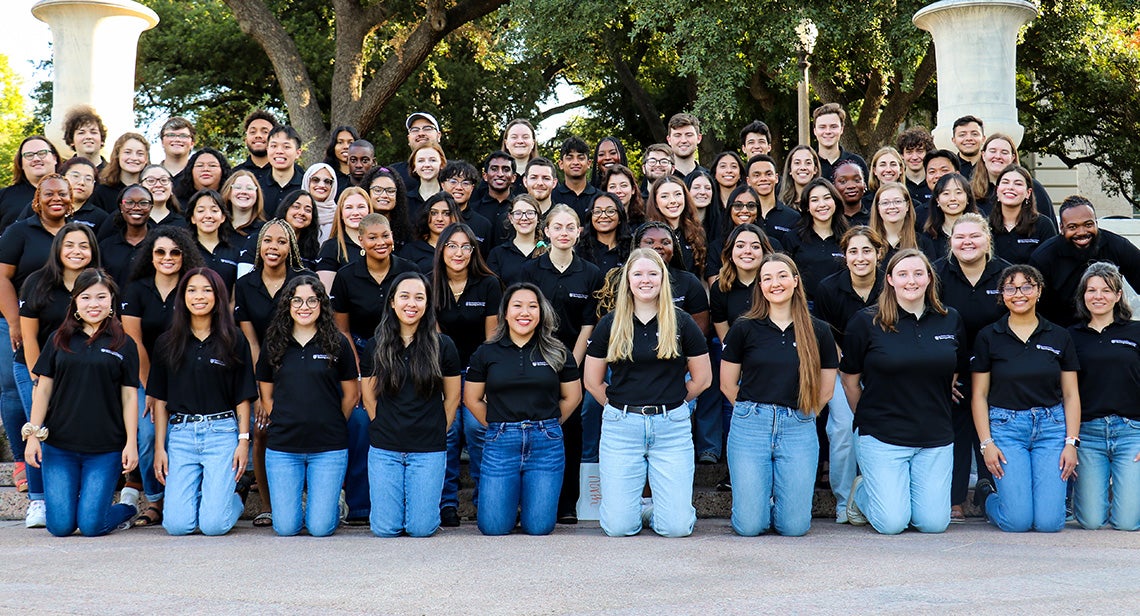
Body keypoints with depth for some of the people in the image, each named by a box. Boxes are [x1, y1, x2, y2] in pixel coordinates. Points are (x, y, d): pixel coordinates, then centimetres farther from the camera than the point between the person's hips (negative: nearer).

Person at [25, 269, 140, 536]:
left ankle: (128, 507, 23)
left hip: (106, 449, -2)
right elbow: (43, 389, 7)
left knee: (91, 525, -7)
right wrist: (33, 434, 0)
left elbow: (129, 396, 3)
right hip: (58, 446, 2)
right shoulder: (59, 340, 7)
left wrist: (131, 443, -3)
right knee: (60, 526, -2)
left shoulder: (123, 345, 3)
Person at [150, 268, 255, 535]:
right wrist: (159, 446, 3)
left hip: (222, 433, -2)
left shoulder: (234, 340, 4)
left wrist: (244, 440, -4)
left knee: (213, 524, -9)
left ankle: (233, 501, 25)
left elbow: (242, 397, 5)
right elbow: (160, 399, 9)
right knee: (177, 524, -6)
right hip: (180, 433, 2)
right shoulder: (167, 342, 8)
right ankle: (197, 495, 27)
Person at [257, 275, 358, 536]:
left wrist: (330, 425, 8)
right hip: (282, 447, 2)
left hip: (328, 448, -1)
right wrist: (283, 424, 3)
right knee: (286, 527, 1)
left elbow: (351, 394, 7)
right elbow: (266, 395, 12)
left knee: (320, 527, -3)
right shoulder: (273, 344, 4)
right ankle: (300, 494, 32)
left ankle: (332, 497, 29)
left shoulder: (337, 343, -1)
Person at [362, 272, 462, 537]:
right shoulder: (376, 346, 3)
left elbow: (452, 398, 6)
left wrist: (435, 433, 4)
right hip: (384, 449, 1)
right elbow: (369, 398, 11)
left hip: (428, 450, -1)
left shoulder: (443, 346, 0)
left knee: (421, 528, -4)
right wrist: (387, 429, 6)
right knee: (385, 529, -1)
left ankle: (425, 497, 29)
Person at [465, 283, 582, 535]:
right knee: (494, 527, -3)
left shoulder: (557, 353, 5)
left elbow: (572, 397, 13)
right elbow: (472, 399, 10)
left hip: (546, 444, 0)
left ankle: (526, 499, 32)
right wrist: (498, 427, 7)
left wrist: (546, 424, 9)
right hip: (501, 443, 0)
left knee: (539, 527, -2)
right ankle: (513, 500, 30)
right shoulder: (486, 353, 4)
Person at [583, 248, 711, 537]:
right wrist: (621, 407, 8)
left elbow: (703, 378, 9)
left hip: (672, 426, 0)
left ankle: (653, 511, 26)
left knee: (676, 527, -6)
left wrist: (671, 403, 11)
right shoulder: (611, 324, 5)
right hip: (621, 426, 0)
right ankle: (635, 509, 27)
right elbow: (591, 381, 10)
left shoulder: (681, 323, 4)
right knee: (619, 527, -5)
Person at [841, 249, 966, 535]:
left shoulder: (950, 320, 5)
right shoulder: (866, 322, -5)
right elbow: (849, 379, 3)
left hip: (936, 438, 4)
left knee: (934, 522, 0)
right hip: (882, 437, -3)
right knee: (892, 523, -7)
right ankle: (860, 493, 24)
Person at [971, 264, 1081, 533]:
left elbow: (1071, 395, 8)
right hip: (1005, 427, -2)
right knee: (1017, 521, -10)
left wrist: (1071, 442, -2)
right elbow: (979, 395, 3)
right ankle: (985, 493, 23)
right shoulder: (988, 337, 2)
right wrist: (986, 443, -6)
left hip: (1052, 427, 2)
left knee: (1050, 521, -6)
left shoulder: (1059, 337, 7)